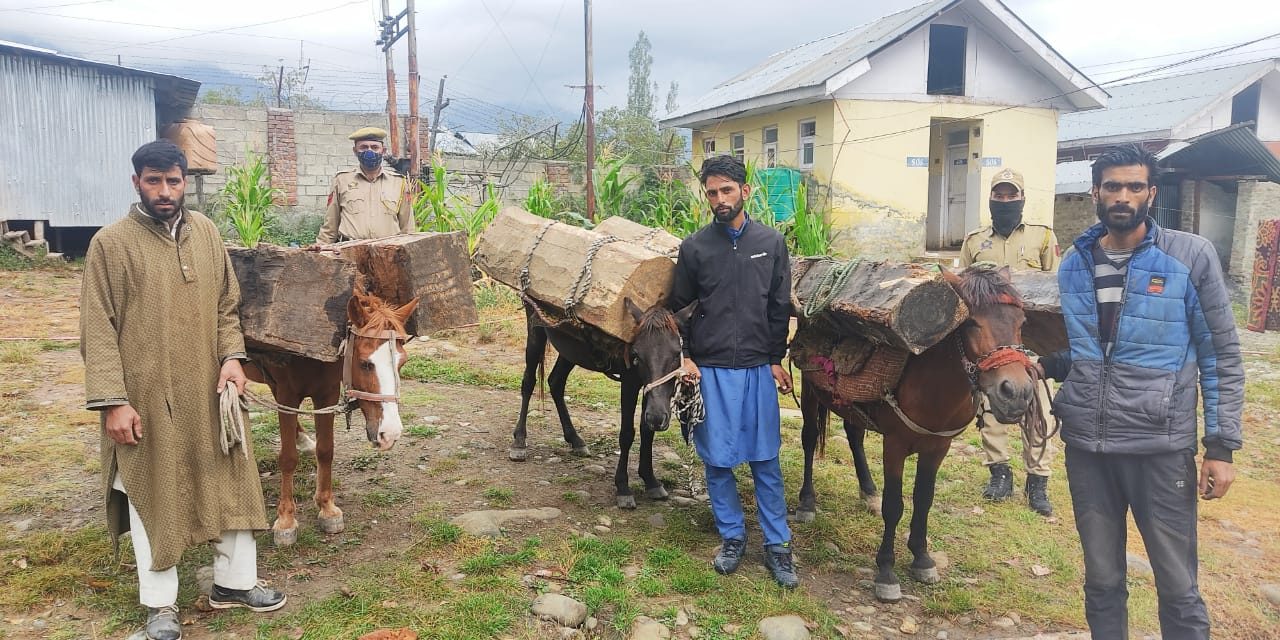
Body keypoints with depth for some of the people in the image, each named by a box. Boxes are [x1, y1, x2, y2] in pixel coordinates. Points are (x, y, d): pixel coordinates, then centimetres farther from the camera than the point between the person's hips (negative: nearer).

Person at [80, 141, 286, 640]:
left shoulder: (206, 232, 5)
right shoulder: (111, 243, -8)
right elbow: (98, 331, -9)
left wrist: (231, 357, -4)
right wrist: (113, 401, -14)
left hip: (208, 391, 4)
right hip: (146, 396, -4)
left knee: (230, 481, 12)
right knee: (153, 494, 8)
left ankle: (234, 581, 29)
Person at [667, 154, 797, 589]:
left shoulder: (771, 243, 3)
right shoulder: (695, 247, -1)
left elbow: (780, 308, 6)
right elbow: (678, 307, 5)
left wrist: (776, 359, 2)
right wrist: (685, 357, -4)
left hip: (759, 368, 1)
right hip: (711, 370, 0)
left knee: (765, 459, 6)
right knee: (717, 459, 6)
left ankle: (777, 544, 17)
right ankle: (732, 536, 23)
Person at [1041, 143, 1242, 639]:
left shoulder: (1191, 256, -5)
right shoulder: (1074, 264, 6)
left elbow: (1221, 357, -2)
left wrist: (1222, 445, -7)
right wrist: (1042, 364, -3)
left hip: (1161, 447, -3)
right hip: (1085, 445, 3)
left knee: (1178, 588, 8)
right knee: (1102, 582, 16)